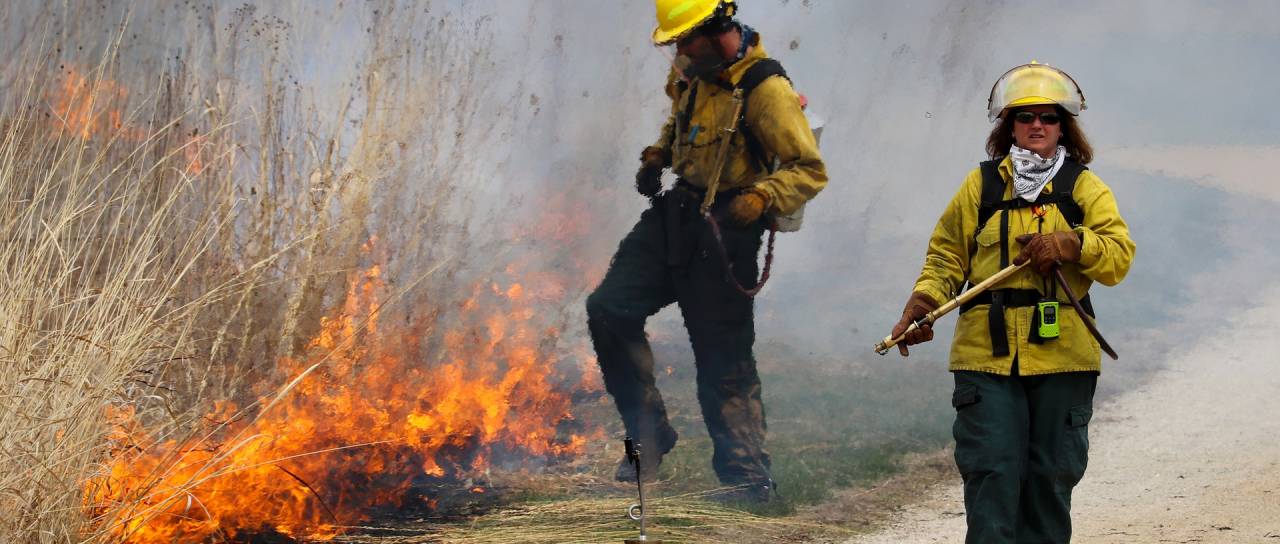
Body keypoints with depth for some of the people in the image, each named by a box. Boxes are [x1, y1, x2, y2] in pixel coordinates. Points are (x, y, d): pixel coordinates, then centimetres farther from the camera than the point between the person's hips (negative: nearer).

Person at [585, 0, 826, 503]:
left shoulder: (764, 91, -20)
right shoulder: (693, 72, 4)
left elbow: (810, 170, -19)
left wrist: (759, 200, -32)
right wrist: (657, 157, 12)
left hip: (723, 229, -8)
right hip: (674, 214, 8)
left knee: (723, 357, -5)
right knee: (609, 309, 3)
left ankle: (747, 476, 6)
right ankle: (648, 434, 12)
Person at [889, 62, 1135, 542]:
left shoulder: (1084, 188, 10)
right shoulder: (981, 186, 12)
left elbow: (1119, 255, -1)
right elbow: (947, 255, 13)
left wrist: (1069, 245, -18)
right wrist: (922, 303, -4)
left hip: (1061, 353, 1)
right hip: (987, 353, 0)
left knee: (1051, 474, 6)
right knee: (992, 470, -8)